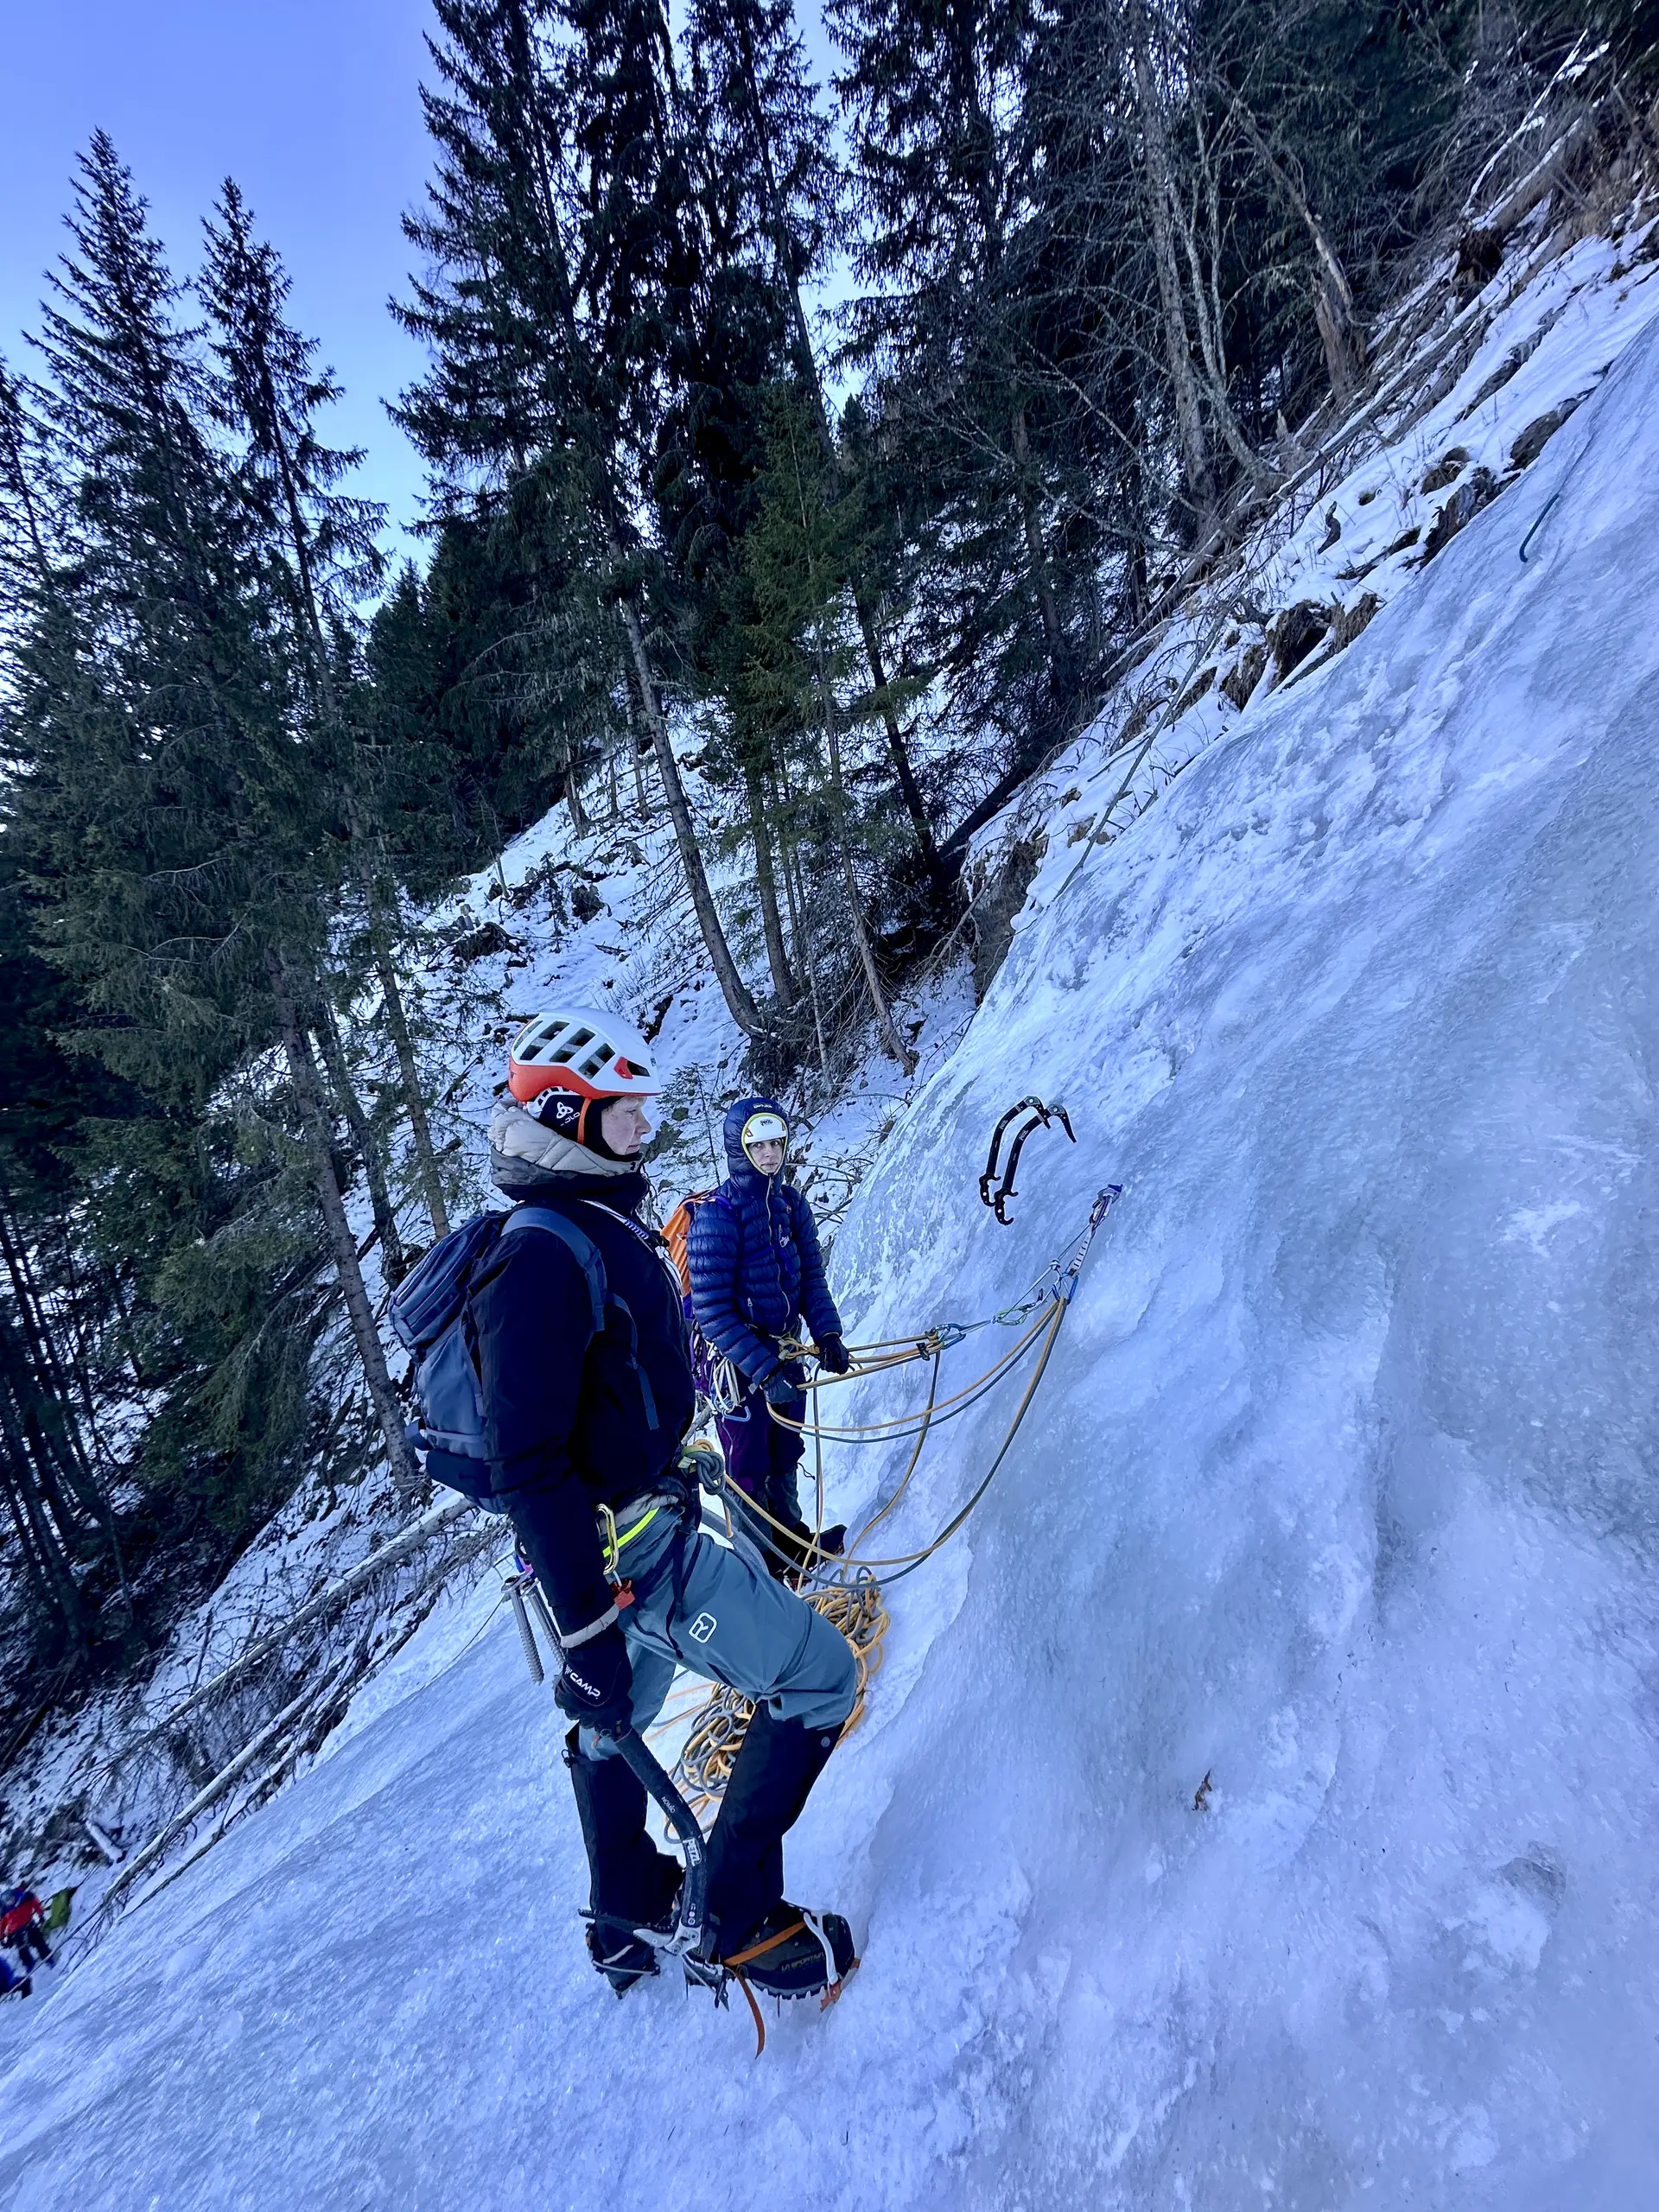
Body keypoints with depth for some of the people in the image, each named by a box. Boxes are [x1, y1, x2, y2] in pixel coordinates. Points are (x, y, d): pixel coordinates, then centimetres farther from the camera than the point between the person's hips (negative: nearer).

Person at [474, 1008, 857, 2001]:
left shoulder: (606, 1225, 7)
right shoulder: (542, 1258, -25)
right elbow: (529, 1465, -27)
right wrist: (588, 1629, -27)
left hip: (643, 1522, 10)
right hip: (628, 1551, -10)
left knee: (616, 1721, 24)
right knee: (819, 1676, -1)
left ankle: (629, 1926, 44)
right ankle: (741, 1917, 9)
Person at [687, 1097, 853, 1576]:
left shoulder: (790, 1203, -2)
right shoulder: (717, 1215, -23)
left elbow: (811, 1277, 3)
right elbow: (712, 1313, -24)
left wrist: (826, 1334, -13)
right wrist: (764, 1370, -28)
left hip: (784, 1350, 6)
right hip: (734, 1361, -6)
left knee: (785, 1453, 22)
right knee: (748, 1468, 9)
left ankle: (790, 1538, 42)